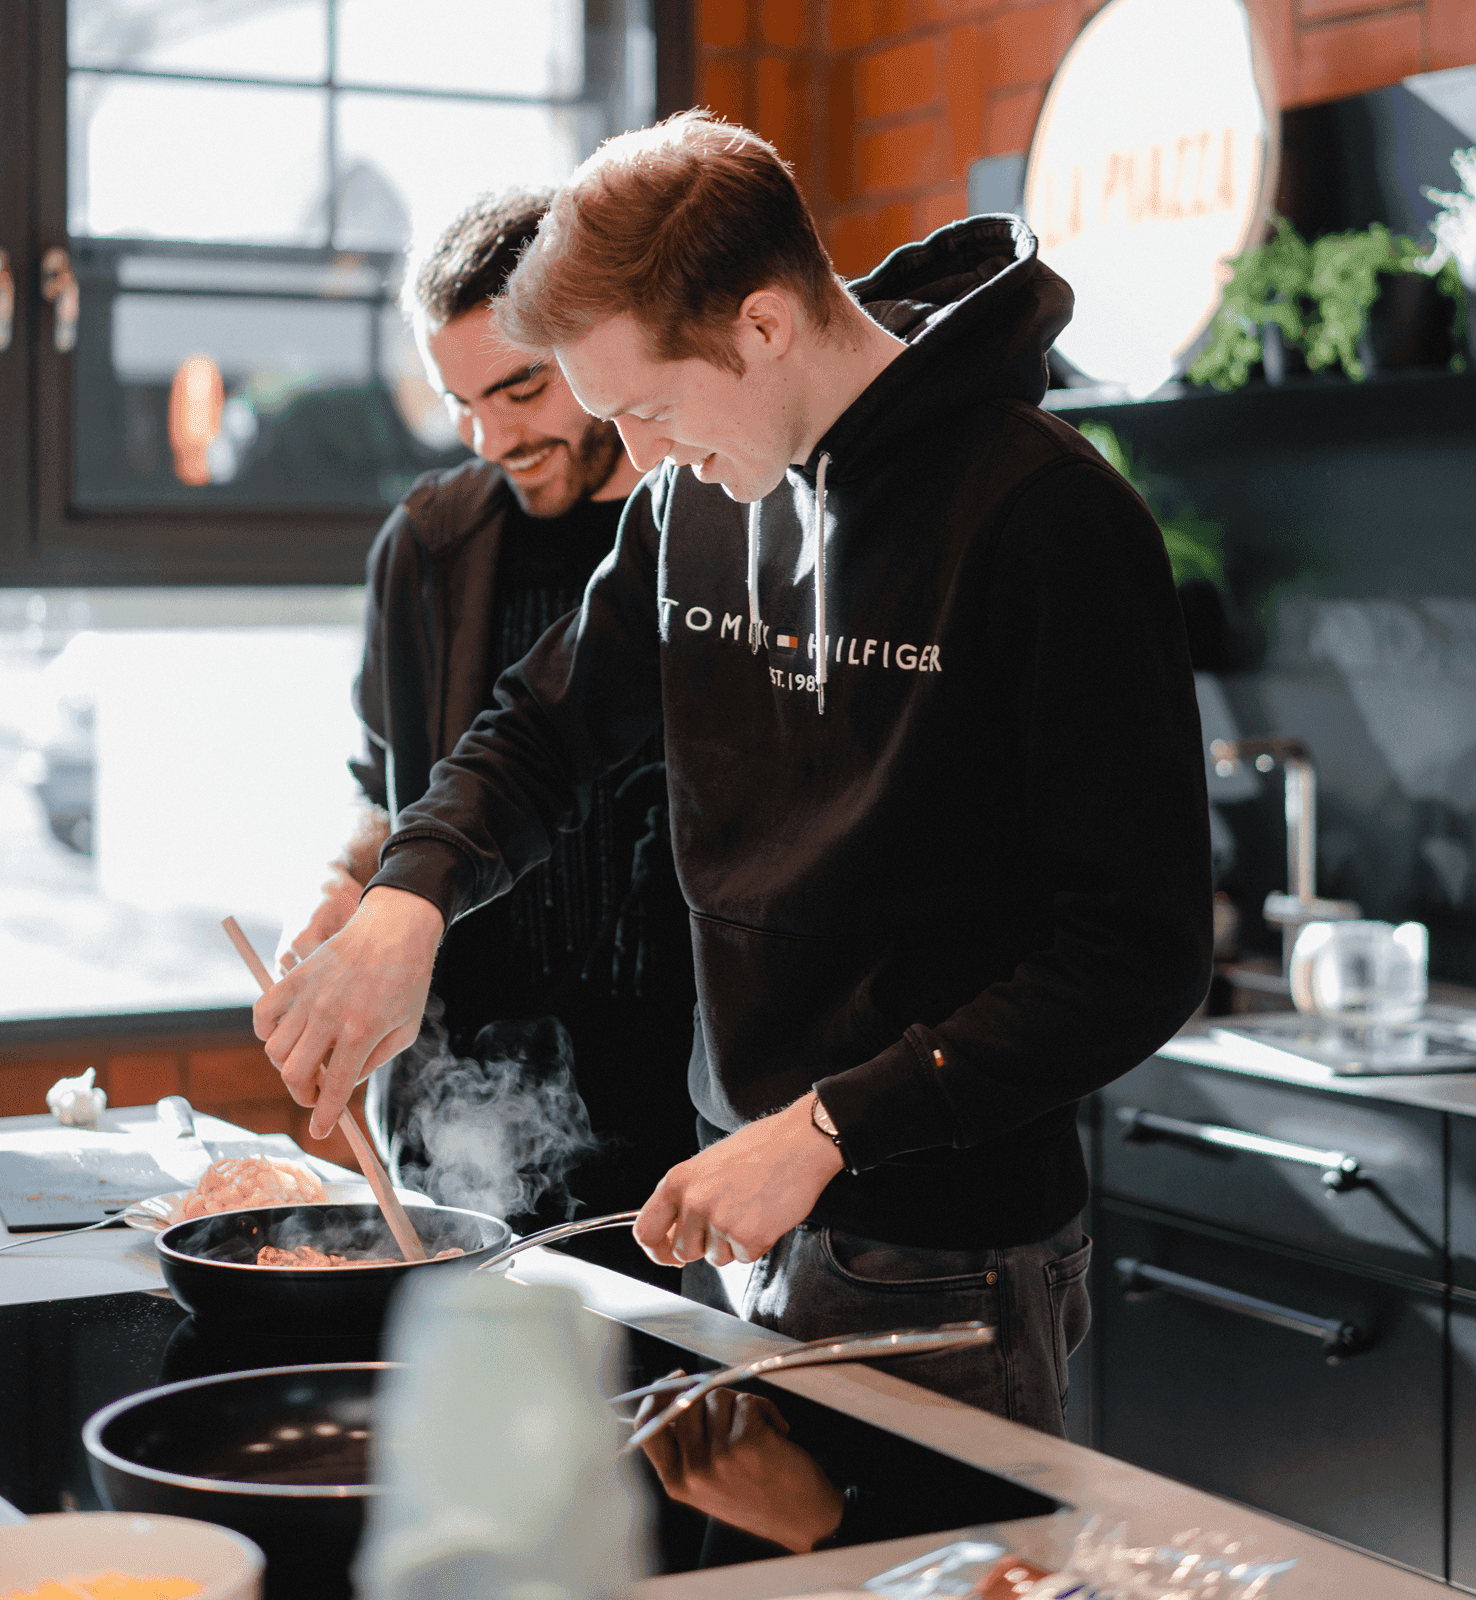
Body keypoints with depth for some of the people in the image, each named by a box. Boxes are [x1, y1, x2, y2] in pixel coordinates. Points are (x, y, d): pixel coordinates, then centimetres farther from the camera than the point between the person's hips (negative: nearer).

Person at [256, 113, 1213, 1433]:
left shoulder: (1046, 516, -17)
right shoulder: (696, 500, 5)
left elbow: (1139, 957, -18)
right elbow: (545, 731, 18)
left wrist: (826, 1129, -21)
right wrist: (409, 898, -3)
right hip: (743, 1227, 6)